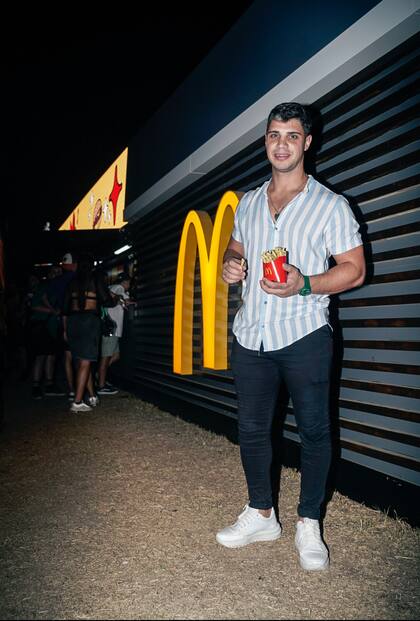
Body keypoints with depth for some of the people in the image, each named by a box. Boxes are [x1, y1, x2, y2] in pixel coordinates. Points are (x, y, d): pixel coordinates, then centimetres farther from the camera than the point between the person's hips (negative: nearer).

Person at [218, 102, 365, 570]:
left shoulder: (330, 206, -3)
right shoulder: (248, 203, 12)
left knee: (313, 431, 3)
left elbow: (354, 269, -5)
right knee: (251, 429, 12)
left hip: (303, 337, -4)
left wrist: (304, 285, -22)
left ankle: (309, 526, 20)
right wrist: (230, 265, 1)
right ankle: (261, 515, 30)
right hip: (250, 337, 5)